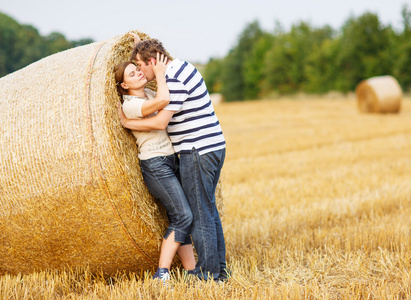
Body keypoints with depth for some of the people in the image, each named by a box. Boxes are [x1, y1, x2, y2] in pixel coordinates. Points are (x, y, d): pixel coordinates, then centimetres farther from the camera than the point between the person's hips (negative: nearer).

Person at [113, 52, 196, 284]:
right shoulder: (130, 106, -13)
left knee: (180, 218, 4)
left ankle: (192, 272, 7)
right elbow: (164, 100, -30)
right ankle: (162, 273, -12)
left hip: (173, 161, 8)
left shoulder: (151, 94, 14)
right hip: (155, 165, -8)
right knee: (183, 216, -15)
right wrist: (160, 73, -15)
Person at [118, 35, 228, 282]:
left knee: (200, 214, -4)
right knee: (208, 211, 15)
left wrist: (126, 122, -8)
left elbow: (160, 122, -21)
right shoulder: (182, 66, 13)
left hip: (198, 153, -10)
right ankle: (220, 270, 21)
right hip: (214, 148, 10)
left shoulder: (175, 80, -17)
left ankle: (209, 274, 2)